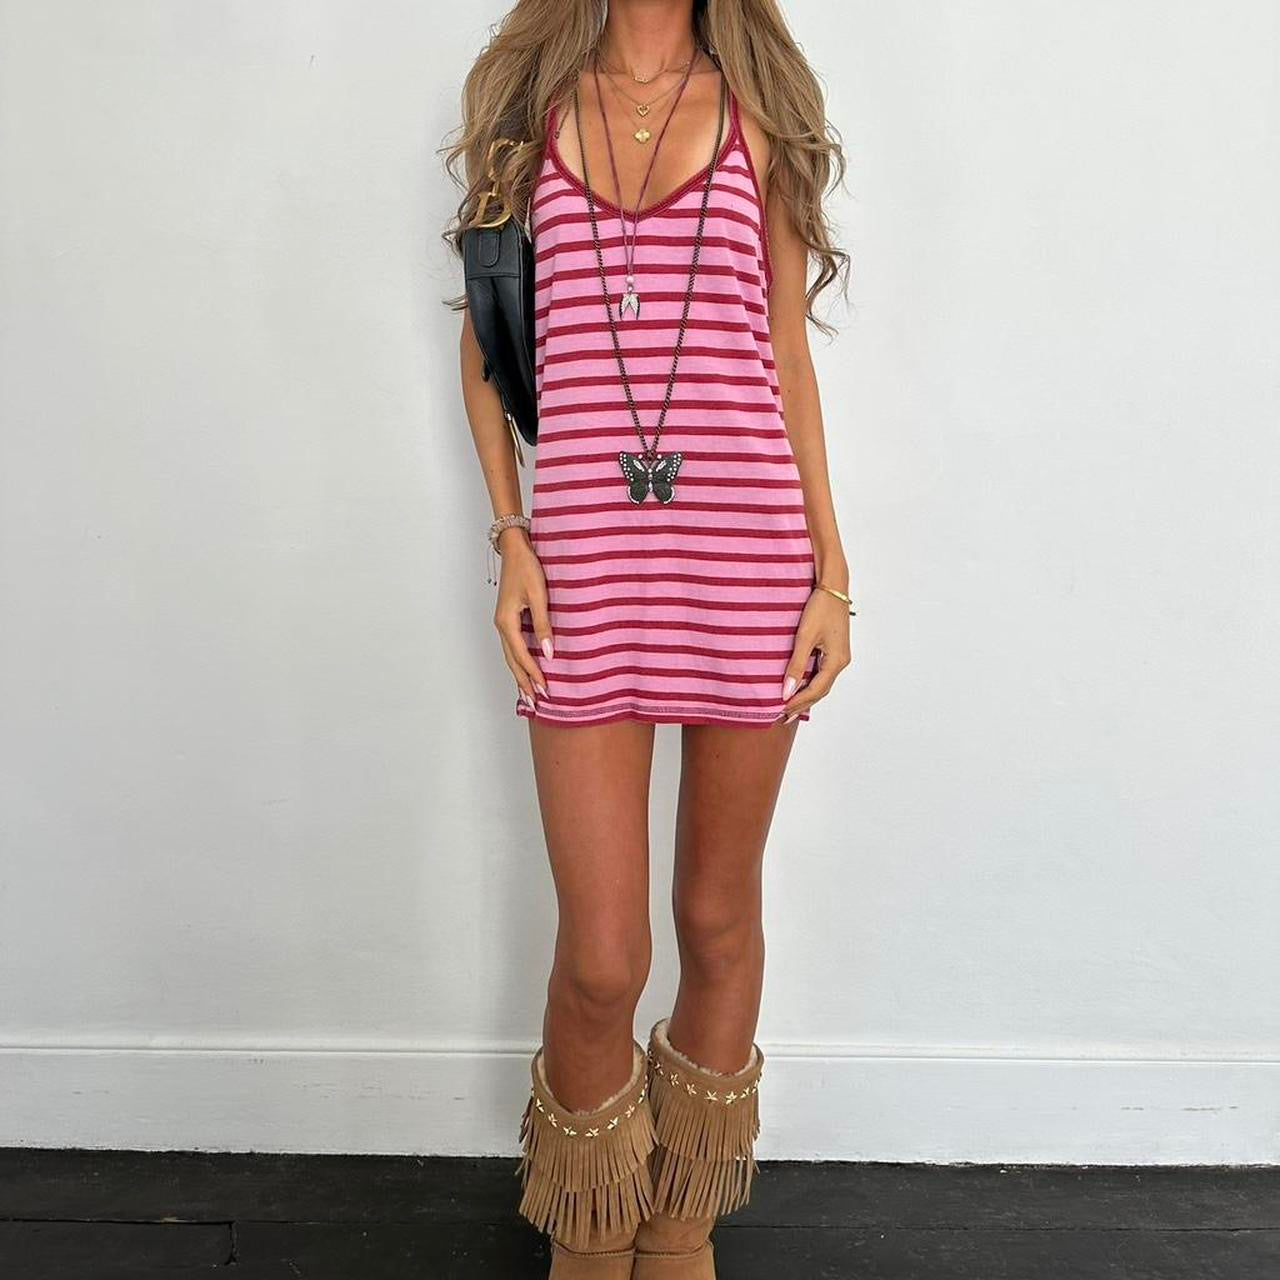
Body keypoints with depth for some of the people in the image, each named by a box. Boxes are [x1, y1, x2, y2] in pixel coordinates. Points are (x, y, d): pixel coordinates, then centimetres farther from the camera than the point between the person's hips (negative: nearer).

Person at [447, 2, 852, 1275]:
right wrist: (512, 540, 1)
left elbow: (788, 355, 10)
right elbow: (486, 338, 13)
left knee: (718, 918, 10)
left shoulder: (757, 107, 12)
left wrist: (830, 573, 4)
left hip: (749, 550, 1)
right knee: (600, 956, -1)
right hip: (585, 559, 0)